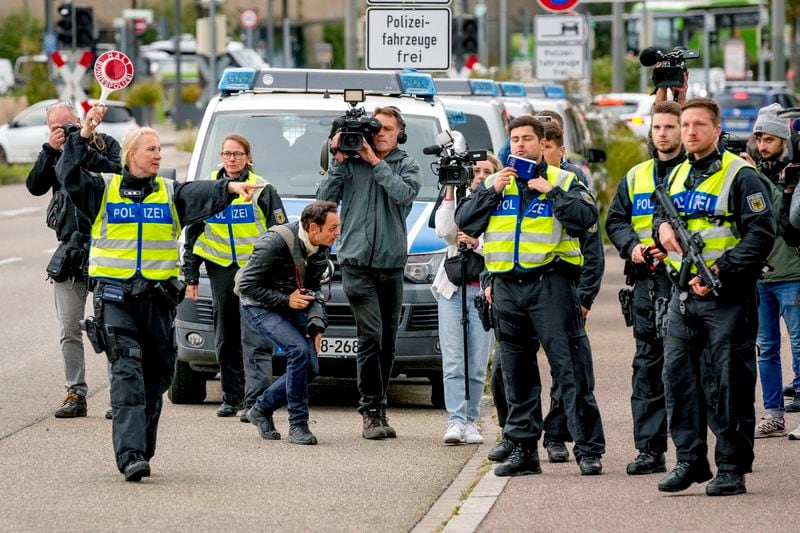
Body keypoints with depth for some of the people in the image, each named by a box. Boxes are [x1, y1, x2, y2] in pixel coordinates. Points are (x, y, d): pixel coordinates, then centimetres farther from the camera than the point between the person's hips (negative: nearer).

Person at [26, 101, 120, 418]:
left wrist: (84, 148, -16)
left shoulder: (105, 145, 4)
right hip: (70, 249, 3)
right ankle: (75, 395, 5)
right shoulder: (55, 155, 12)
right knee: (70, 330, 1)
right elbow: (35, 186, -2)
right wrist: (51, 150, -11)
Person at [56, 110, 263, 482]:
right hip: (114, 294, -3)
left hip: (157, 296, 3)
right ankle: (131, 454, -20)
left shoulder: (171, 194, 11)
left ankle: (141, 448, 21)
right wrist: (84, 135, -17)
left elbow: (202, 195, -7)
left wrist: (229, 188, -28)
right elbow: (69, 175, -6)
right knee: (127, 371, -12)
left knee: (157, 373, 7)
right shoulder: (105, 190, 7)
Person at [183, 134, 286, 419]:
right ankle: (232, 397, 19)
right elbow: (193, 235, 15)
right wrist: (190, 276, 11)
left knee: (254, 338, -12)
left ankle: (255, 400, -18)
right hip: (221, 270, 4)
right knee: (226, 339, 10)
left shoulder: (262, 189, 0)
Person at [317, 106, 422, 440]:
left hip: (391, 264, 2)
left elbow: (405, 194, -11)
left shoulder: (406, 165, 9)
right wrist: (338, 163, -5)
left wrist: (375, 163, -9)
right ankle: (372, 411, -11)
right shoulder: (351, 163, 7)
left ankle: (376, 409, 17)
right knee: (371, 337, -13)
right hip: (357, 263, -2)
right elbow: (324, 200, 1)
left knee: (387, 343, 7)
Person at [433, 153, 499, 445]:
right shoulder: (459, 201, 12)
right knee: (453, 362, -8)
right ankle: (456, 421, -13)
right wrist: (450, 191, -6)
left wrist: (476, 242, -18)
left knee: (477, 365, -1)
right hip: (452, 289, 1)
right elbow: (444, 230, -5)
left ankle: (470, 421, 6)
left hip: (484, 292, -1)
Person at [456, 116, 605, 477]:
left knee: (570, 367, -8)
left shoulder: (564, 182, 6)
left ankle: (589, 449, -7)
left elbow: (587, 218, -9)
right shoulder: (493, 183, 16)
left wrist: (551, 192, -12)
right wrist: (492, 192, -4)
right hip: (507, 287, 4)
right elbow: (464, 222, 7)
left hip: (550, 283, -4)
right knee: (516, 372, 7)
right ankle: (523, 449, 13)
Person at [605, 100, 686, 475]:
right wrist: (632, 246, -2)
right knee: (647, 363, 5)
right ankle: (649, 449, 7)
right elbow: (615, 220, 18)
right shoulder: (635, 177, 17)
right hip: (646, 279, 5)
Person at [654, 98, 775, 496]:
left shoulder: (740, 175, -8)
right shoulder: (676, 176, 14)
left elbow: (762, 233, -13)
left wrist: (720, 270, -20)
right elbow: (660, 213, 28)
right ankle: (690, 461, 14)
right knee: (678, 377, 5)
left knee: (728, 384, -4)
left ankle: (732, 468, 2)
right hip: (683, 295, 7)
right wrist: (662, 226, 2)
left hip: (727, 295, -7)